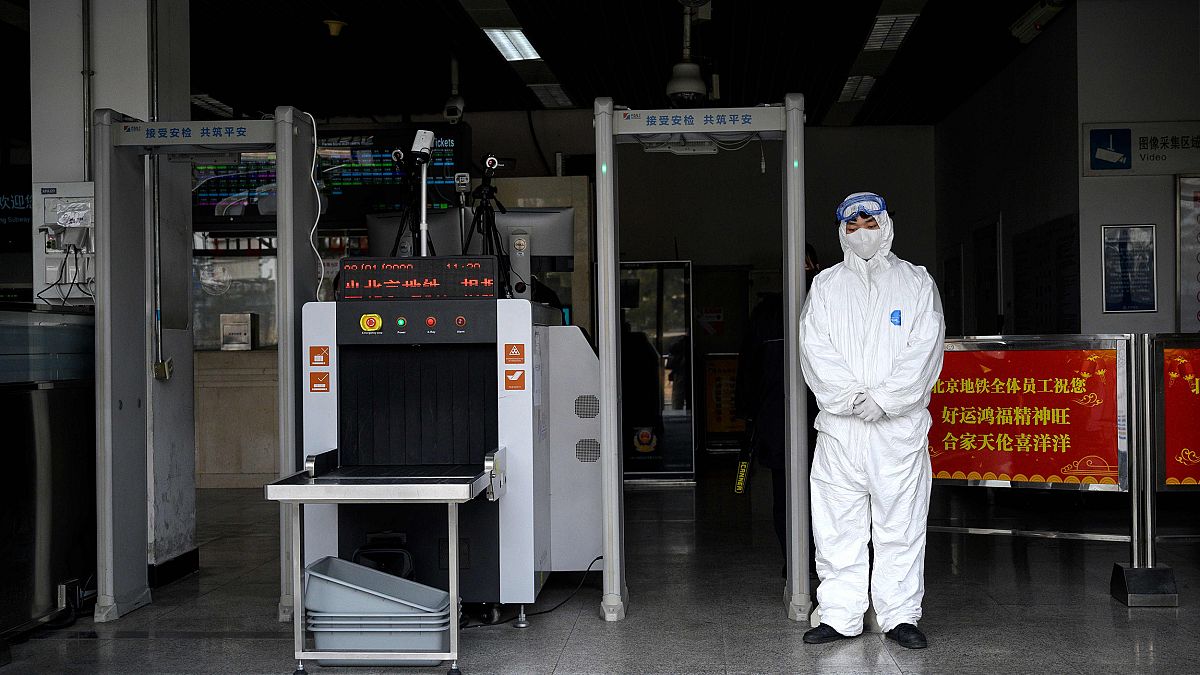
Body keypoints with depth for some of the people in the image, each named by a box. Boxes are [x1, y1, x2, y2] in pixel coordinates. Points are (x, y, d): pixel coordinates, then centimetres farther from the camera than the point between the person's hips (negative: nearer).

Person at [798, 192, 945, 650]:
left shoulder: (916, 282, 9)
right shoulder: (826, 285, 13)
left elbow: (924, 350, -2)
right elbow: (815, 349, 2)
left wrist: (883, 401, -12)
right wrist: (851, 398, -11)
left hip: (900, 426, -1)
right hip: (839, 426, 1)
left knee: (900, 525, 2)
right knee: (837, 526, 3)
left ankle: (900, 616, 12)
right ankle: (840, 616, 11)